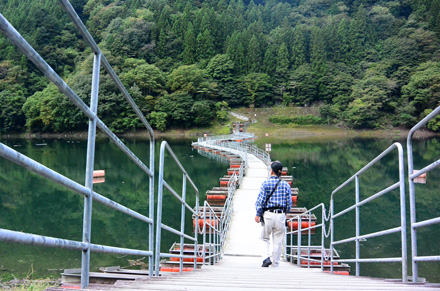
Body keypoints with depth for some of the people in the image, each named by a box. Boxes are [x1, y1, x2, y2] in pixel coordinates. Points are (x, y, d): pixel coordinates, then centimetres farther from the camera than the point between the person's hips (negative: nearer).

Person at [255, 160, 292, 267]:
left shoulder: (266, 183, -3)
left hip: (268, 214, -1)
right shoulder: (286, 185, 3)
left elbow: (260, 200, -7)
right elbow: (289, 203, 4)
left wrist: (258, 214, -2)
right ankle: (275, 264, 13)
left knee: (265, 238, 14)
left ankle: (266, 257, -6)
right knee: (278, 242, 9)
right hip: (281, 215, 2)